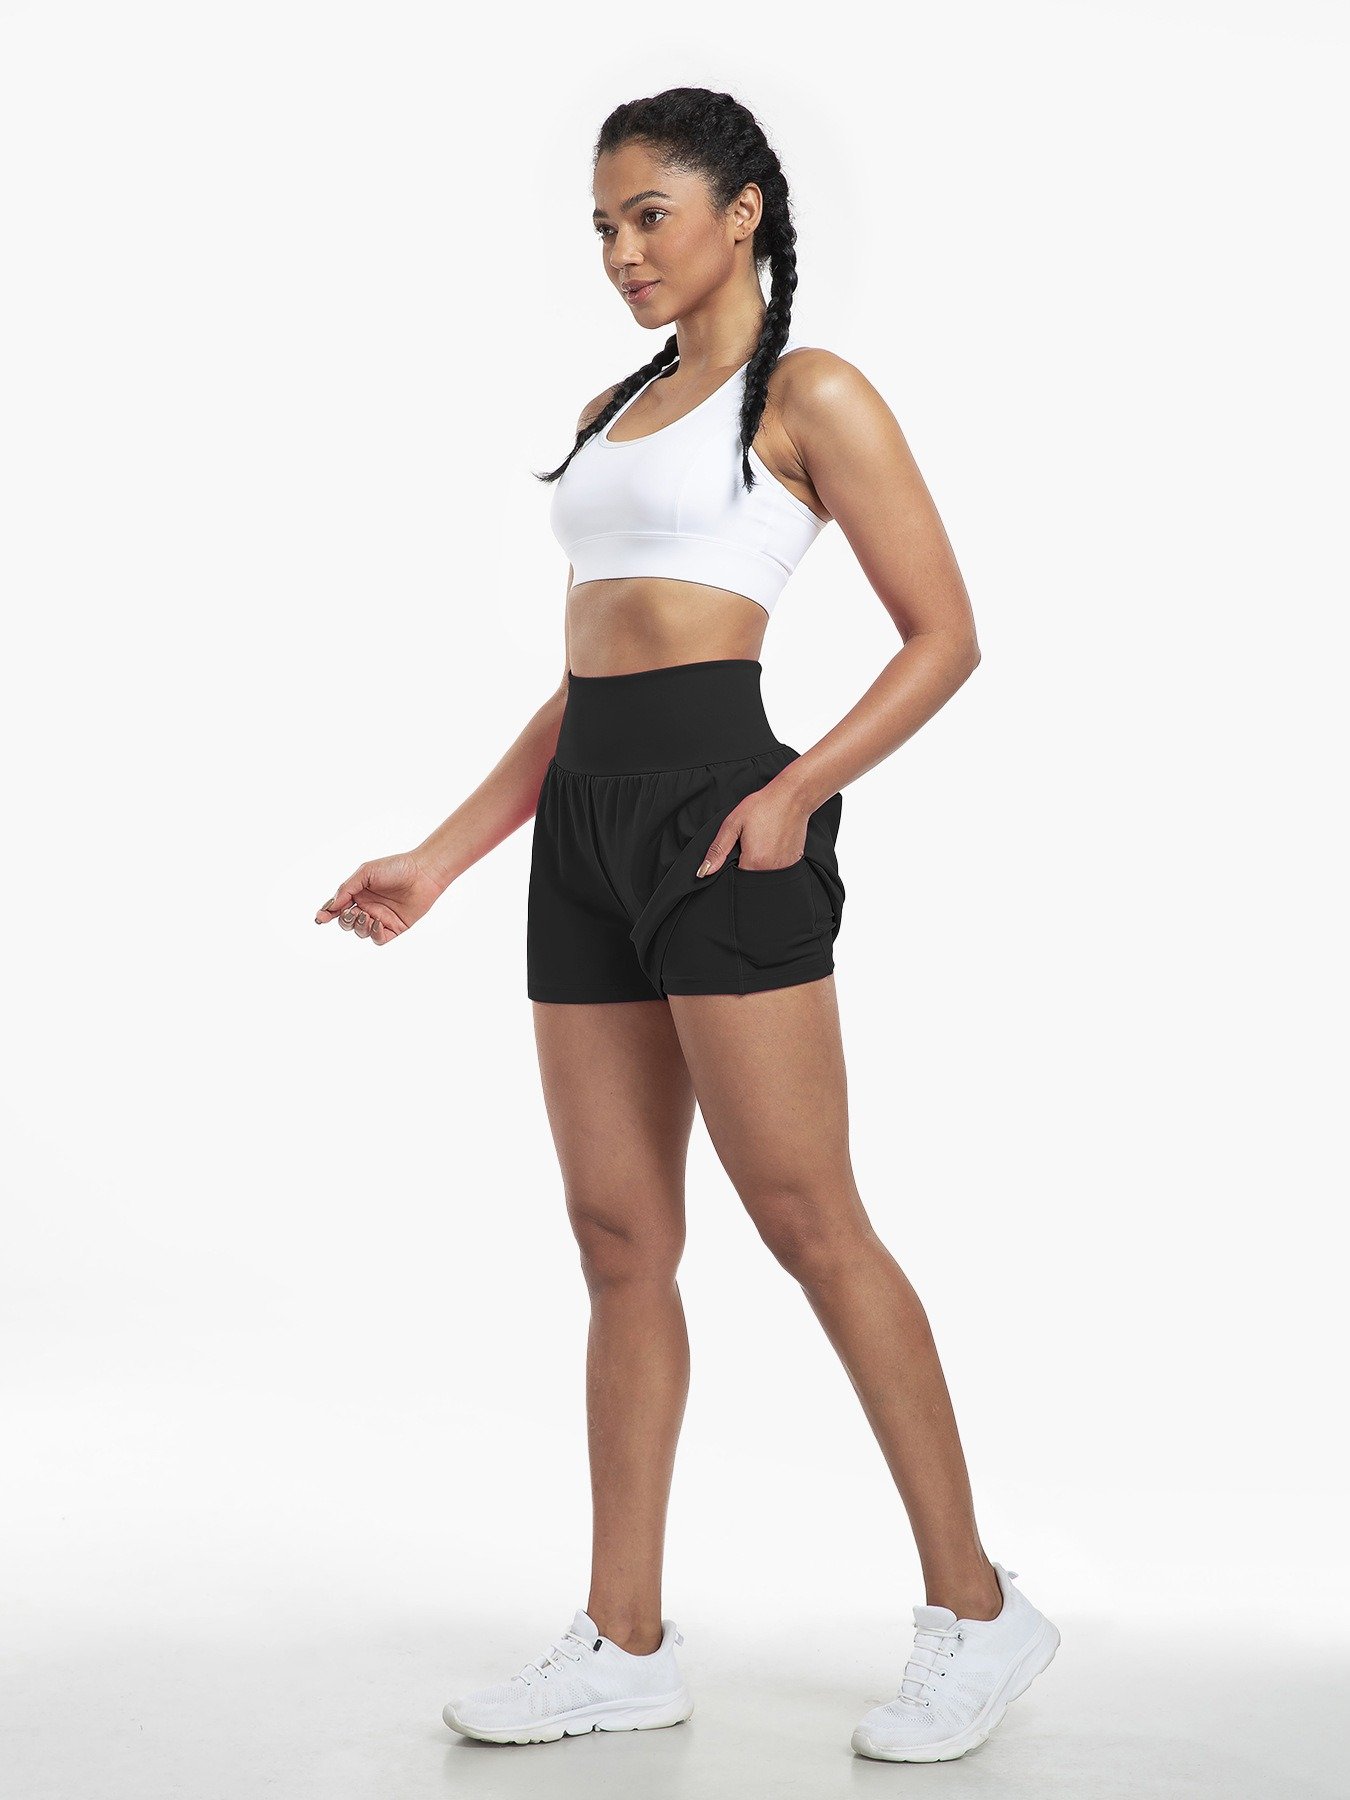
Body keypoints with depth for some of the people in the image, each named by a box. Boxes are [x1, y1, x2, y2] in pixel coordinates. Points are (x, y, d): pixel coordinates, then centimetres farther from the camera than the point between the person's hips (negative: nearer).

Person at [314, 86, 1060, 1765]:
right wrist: (439, 859, 15)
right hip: (581, 819, 7)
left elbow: (945, 633, -4)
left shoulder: (811, 393, 1)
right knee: (620, 1239, 7)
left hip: (713, 808, -7)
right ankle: (625, 1644, 14)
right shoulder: (609, 414, 21)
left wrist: (801, 786, -17)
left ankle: (974, 1604, 8)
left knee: (808, 1219, -5)